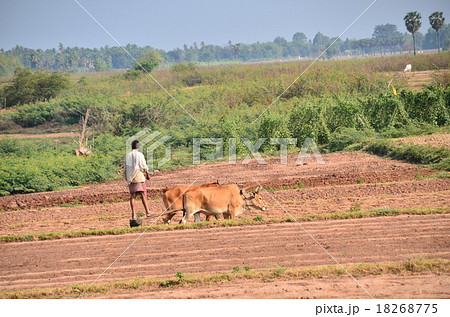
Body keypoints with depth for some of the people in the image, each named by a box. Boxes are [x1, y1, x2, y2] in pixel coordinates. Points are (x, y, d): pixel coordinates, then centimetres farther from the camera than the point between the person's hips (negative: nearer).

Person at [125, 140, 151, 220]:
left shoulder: (127, 156, 6)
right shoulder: (140, 155, -6)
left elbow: (126, 168, 12)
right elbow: (144, 167, -5)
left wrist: (126, 177, 26)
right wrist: (148, 175, 11)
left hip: (130, 178, 3)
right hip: (139, 177, -3)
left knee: (132, 196, 5)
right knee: (143, 195, -1)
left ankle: (133, 214, 1)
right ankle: (147, 212, -5)